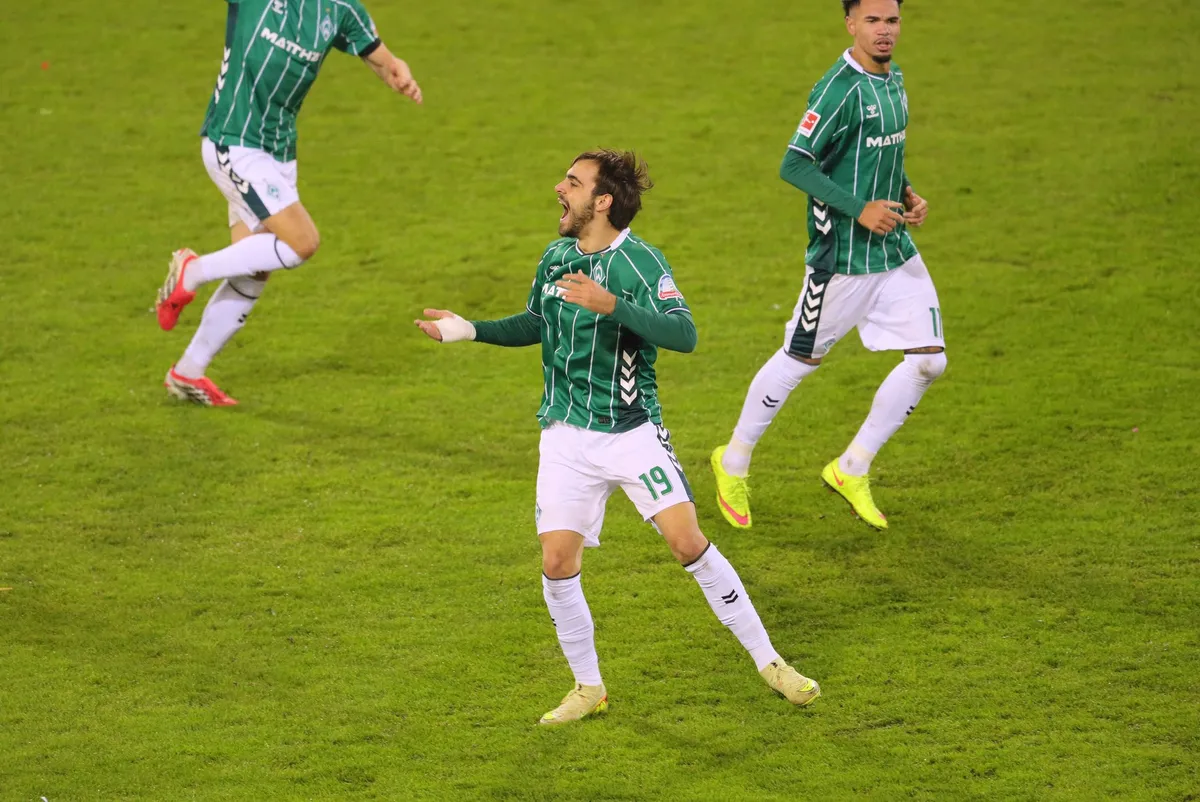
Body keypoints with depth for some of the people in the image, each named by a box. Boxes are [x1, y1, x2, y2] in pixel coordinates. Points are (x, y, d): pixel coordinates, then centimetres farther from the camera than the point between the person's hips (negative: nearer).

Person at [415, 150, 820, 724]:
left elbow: (683, 334, -27)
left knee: (688, 543, -11)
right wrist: (472, 331, 15)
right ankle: (588, 688, 13)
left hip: (633, 433, -5)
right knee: (557, 563, -5)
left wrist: (611, 305, -36)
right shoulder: (556, 257, 7)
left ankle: (768, 662, 2)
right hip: (566, 437, 5)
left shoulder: (640, 261, -12)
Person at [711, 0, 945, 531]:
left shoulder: (893, 81, 9)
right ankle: (734, 463, 25)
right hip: (843, 255, -8)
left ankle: (851, 471, 16)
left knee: (928, 360, 3)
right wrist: (859, 209, -24)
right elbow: (794, 166, -21)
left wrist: (907, 196, 6)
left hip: (895, 250, 8)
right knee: (801, 360, 4)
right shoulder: (839, 90, -18)